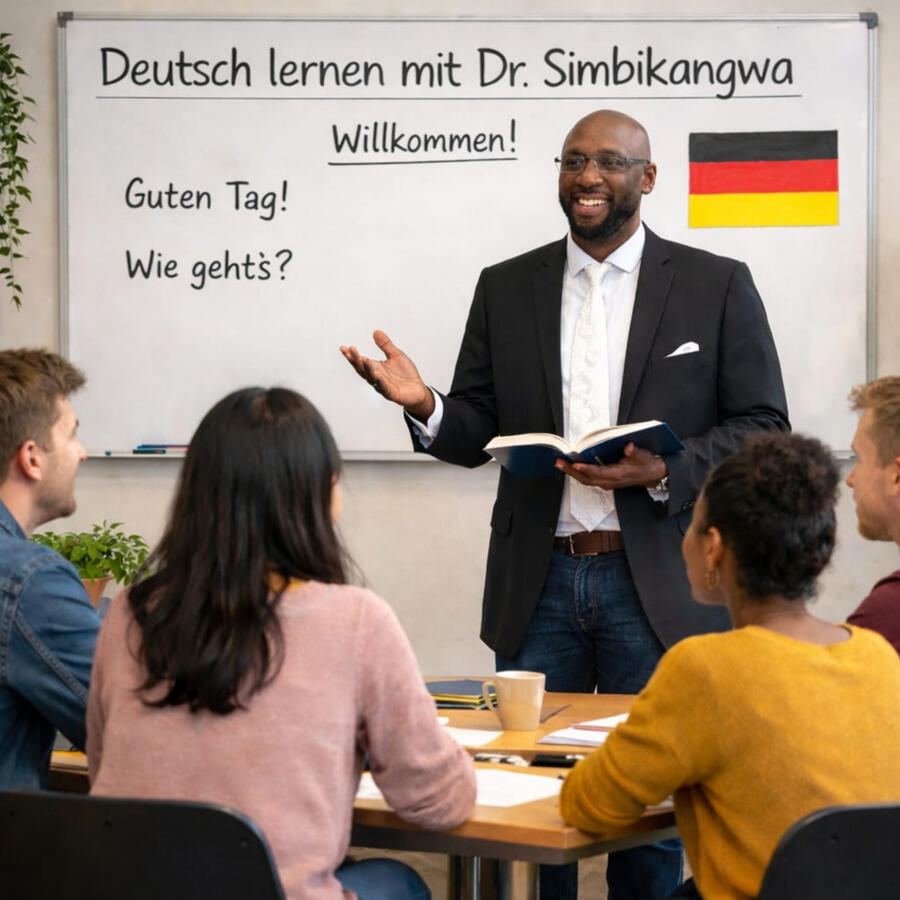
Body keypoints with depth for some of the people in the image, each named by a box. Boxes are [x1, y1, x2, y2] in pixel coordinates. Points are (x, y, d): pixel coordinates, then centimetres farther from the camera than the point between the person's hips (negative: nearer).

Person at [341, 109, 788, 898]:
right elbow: (475, 431, 10)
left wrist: (666, 472, -18)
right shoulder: (505, 288, 9)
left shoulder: (717, 286, 1)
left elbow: (763, 427, -2)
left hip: (658, 586, -2)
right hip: (539, 584, 2)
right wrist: (425, 407, -13)